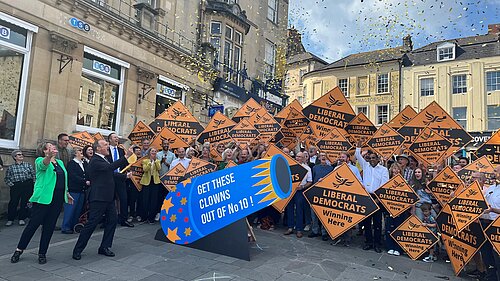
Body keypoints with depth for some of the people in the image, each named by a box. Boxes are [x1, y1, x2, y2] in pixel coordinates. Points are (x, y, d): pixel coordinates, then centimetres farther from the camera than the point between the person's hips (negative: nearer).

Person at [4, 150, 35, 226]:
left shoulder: (28, 165, 8)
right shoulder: (11, 167, 8)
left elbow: (34, 175, 5)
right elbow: (7, 178, 10)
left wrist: (33, 184, -2)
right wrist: (11, 185, -2)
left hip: (28, 186, 0)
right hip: (15, 186, 0)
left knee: (25, 202, 2)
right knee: (13, 202, -1)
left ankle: (22, 219, 14)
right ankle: (10, 219, 13)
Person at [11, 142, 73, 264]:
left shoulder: (60, 162, 16)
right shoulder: (40, 160, -3)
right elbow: (43, 165, -28)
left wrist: (67, 193, 24)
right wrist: (49, 156, -49)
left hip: (57, 199, 5)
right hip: (43, 198, -5)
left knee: (49, 226, 7)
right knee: (34, 223, -1)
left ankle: (42, 253, 16)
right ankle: (19, 250, 18)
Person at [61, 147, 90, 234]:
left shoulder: (85, 164, 15)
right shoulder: (71, 163, -5)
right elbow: (73, 176, -15)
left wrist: (89, 182, -8)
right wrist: (85, 182, -18)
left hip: (82, 190, 6)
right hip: (73, 190, -6)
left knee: (78, 209, 9)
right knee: (71, 208, -3)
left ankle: (73, 226, 19)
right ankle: (65, 227, 5)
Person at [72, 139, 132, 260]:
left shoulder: (103, 159, 16)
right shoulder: (95, 161, -15)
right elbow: (110, 167, -32)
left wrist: (125, 176, 17)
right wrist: (126, 157, -33)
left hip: (108, 197, 10)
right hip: (99, 198, -9)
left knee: (112, 221, 10)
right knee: (91, 224, -3)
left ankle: (104, 247, 21)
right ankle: (77, 250, 11)